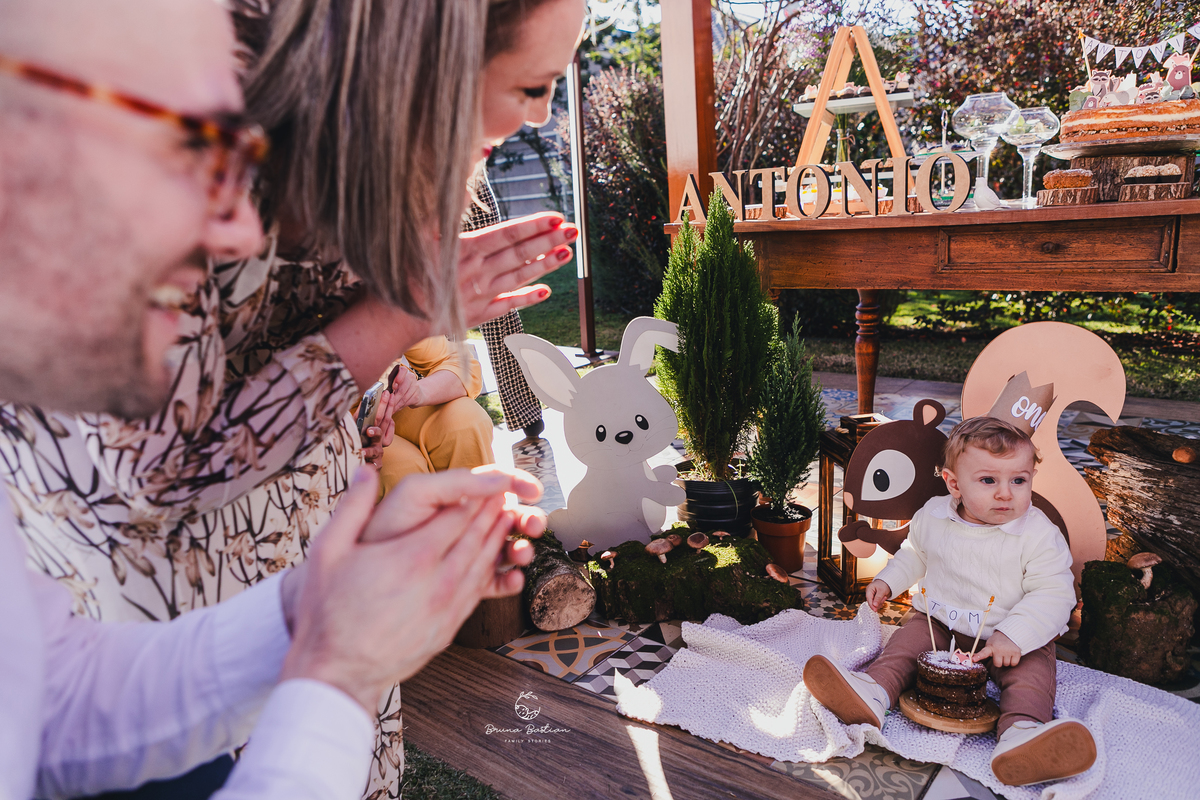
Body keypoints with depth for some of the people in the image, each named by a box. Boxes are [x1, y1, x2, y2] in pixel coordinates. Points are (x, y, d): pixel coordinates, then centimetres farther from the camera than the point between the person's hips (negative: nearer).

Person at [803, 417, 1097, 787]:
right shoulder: (933, 516, -5)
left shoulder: (1039, 534, -17)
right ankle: (872, 692, -33)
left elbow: (1054, 594, -19)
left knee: (1031, 671, -27)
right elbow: (915, 553, 17)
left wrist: (1014, 636, -30)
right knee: (907, 640, -16)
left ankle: (1019, 735, -50)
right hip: (939, 622, 3)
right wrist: (888, 580, 5)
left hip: (1016, 636, -3)